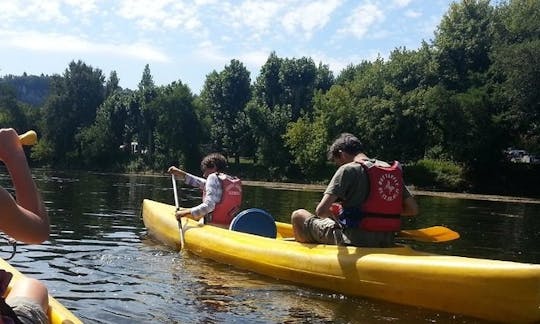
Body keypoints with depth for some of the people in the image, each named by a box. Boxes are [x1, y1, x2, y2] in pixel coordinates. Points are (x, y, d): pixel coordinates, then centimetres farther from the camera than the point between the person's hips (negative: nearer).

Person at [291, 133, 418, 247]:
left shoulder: (348, 169, -12)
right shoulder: (393, 170, 7)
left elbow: (321, 211, -19)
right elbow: (413, 209, 8)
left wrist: (332, 212, 3)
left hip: (354, 242, -7)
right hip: (386, 244, 7)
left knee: (298, 215, 11)